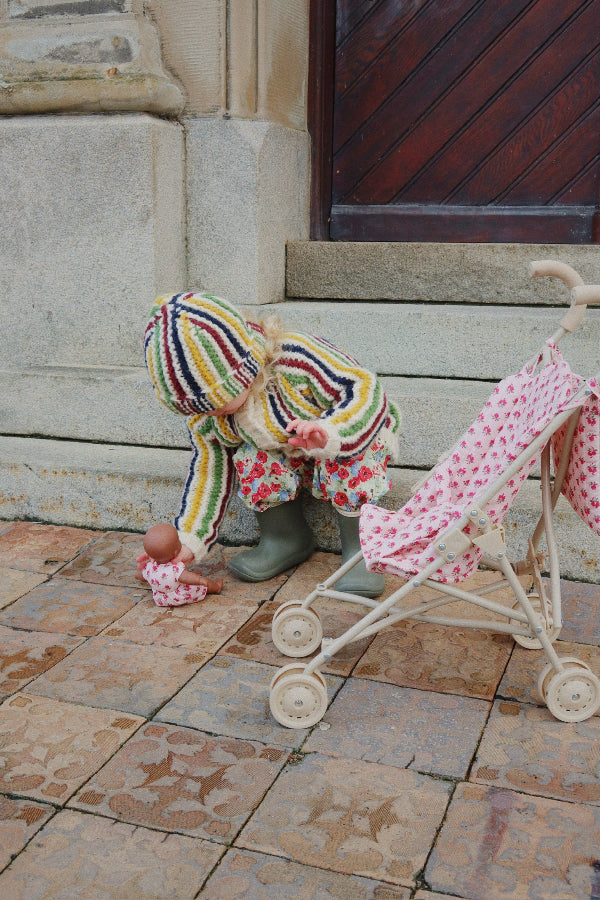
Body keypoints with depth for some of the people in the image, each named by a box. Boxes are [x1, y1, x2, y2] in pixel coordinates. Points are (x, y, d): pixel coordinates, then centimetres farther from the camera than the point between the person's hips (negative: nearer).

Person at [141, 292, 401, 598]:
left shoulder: (295, 359, -36)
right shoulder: (202, 410, -17)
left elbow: (365, 389, -33)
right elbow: (209, 465, -6)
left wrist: (330, 434, -52)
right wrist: (188, 540, -9)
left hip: (355, 435, -4)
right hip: (287, 458, 4)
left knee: (344, 466, -37)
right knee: (251, 463, -27)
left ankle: (359, 547, -12)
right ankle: (286, 539, -1)